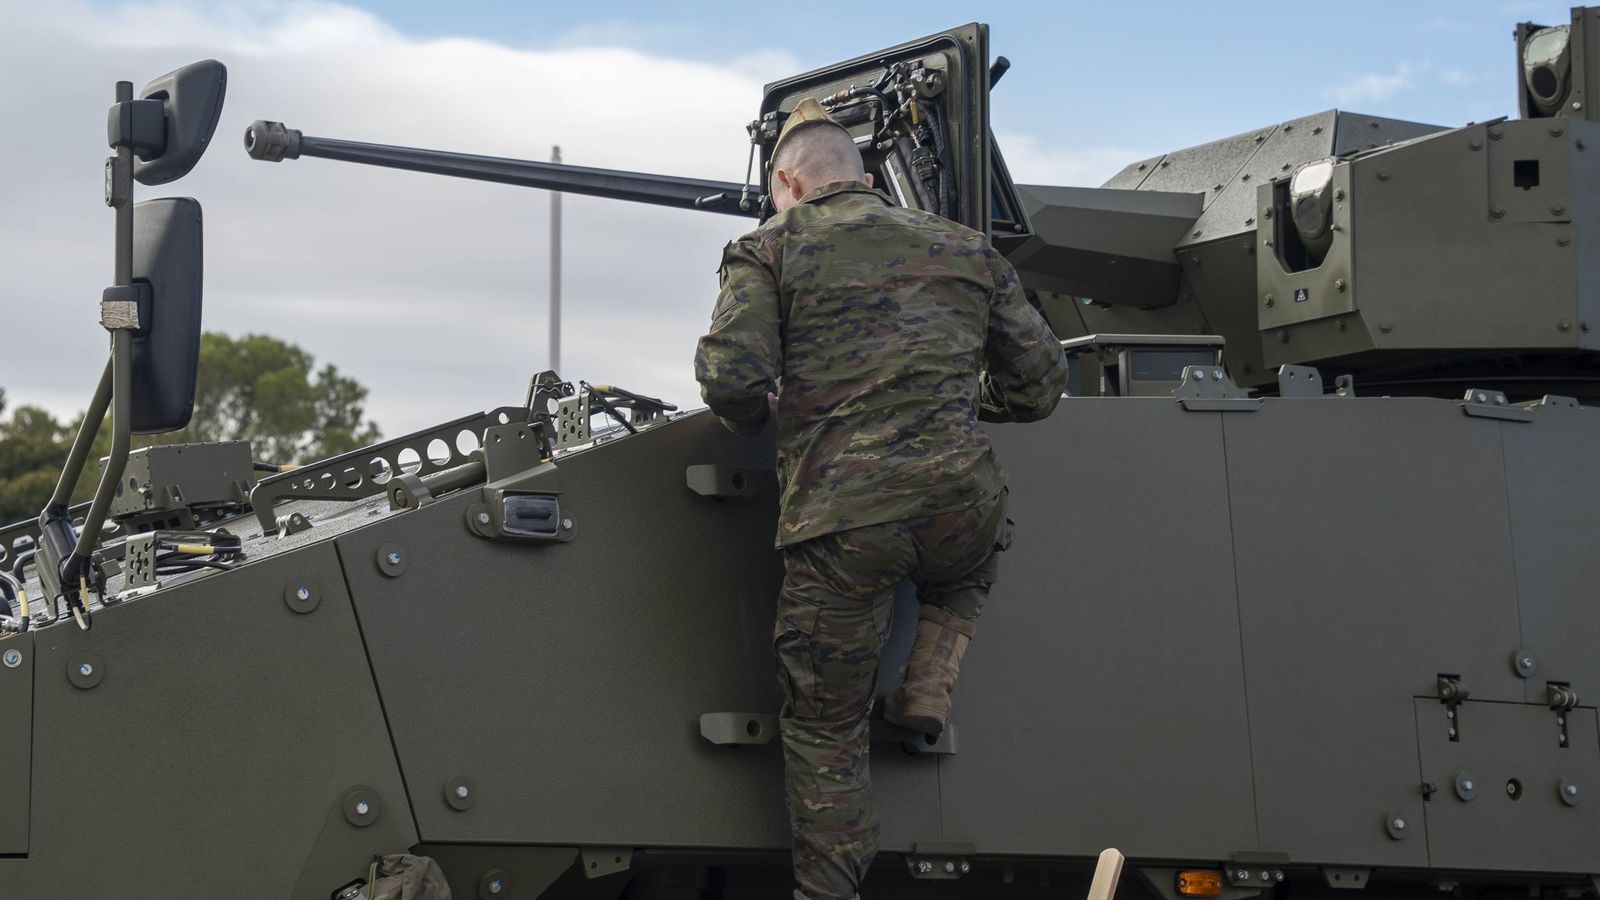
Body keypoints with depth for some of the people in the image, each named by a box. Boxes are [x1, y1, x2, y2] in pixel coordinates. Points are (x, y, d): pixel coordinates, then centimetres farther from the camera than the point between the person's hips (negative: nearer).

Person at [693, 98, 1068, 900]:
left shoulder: (772, 247, 7)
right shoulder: (964, 247, 20)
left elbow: (731, 378, -8)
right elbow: (1041, 382, 21)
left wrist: (757, 418, 15)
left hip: (838, 516, -3)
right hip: (959, 499, 3)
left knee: (823, 724, 11)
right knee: (965, 576, 39)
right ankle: (930, 684, 17)